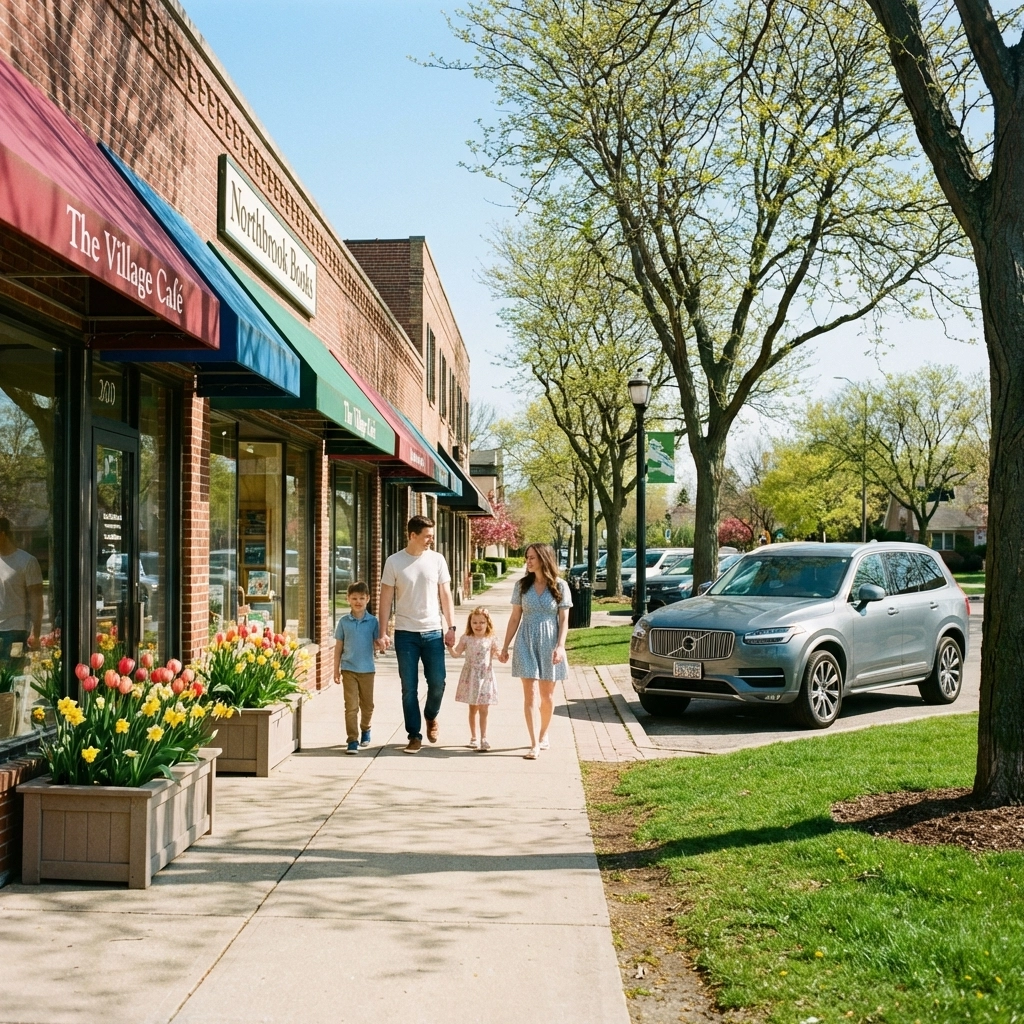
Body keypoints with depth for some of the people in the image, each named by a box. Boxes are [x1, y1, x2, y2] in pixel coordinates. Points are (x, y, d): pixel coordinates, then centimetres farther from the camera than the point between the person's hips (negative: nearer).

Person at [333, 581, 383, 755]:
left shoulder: (373, 621, -1)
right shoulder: (344, 621, 0)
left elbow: (376, 643, 3)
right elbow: (339, 647, 4)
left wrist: (380, 645, -22)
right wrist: (336, 670, 3)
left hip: (367, 670, 1)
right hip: (349, 669, -1)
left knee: (367, 705, 14)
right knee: (351, 706, -7)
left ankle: (365, 729, 39)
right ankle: (352, 740, -4)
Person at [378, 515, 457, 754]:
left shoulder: (437, 560, 1)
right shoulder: (394, 562, -4)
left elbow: (445, 595, 6)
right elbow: (386, 598, -1)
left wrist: (451, 627, 0)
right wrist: (383, 631, -7)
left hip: (433, 632, 1)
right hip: (405, 633, -1)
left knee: (437, 683, 2)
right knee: (409, 688, 3)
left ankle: (431, 716, 32)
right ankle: (414, 736, 14)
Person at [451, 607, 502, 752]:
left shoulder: (491, 640, 0)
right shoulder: (466, 638, 1)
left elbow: (497, 654, 2)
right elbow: (456, 653, -2)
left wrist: (501, 654, -19)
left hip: (485, 677, -1)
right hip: (470, 677, 1)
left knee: (483, 709, -4)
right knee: (473, 708, 10)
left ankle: (483, 738, 0)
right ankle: (473, 737, 21)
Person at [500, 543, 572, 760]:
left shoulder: (560, 586, -2)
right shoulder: (522, 585, 3)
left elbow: (563, 620, -2)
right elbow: (515, 618, 7)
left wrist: (560, 646, -12)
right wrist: (506, 646, 5)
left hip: (549, 642, -1)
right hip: (526, 643, 1)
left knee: (547, 694, 9)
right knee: (530, 692, -6)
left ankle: (543, 734, 30)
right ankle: (534, 743, -6)